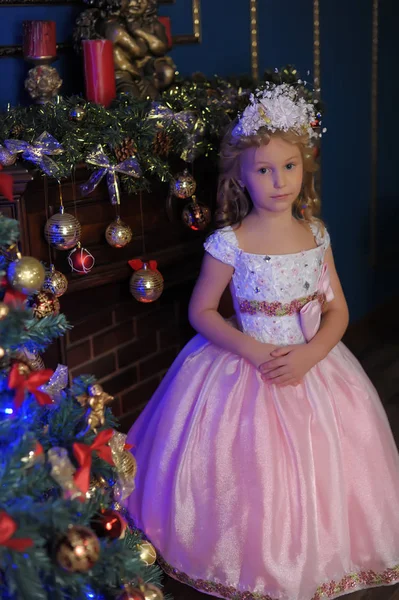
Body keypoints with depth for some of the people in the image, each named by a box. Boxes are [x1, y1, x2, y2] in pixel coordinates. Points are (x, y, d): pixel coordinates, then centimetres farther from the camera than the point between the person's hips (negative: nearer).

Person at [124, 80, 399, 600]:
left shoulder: (316, 234, -1)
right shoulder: (229, 243, -13)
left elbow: (337, 309, 2)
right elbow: (201, 311, -6)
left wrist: (311, 353, -17)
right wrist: (254, 351, -18)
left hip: (311, 363, 4)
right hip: (248, 366, -3)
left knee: (319, 467, 10)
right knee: (255, 474, 1)